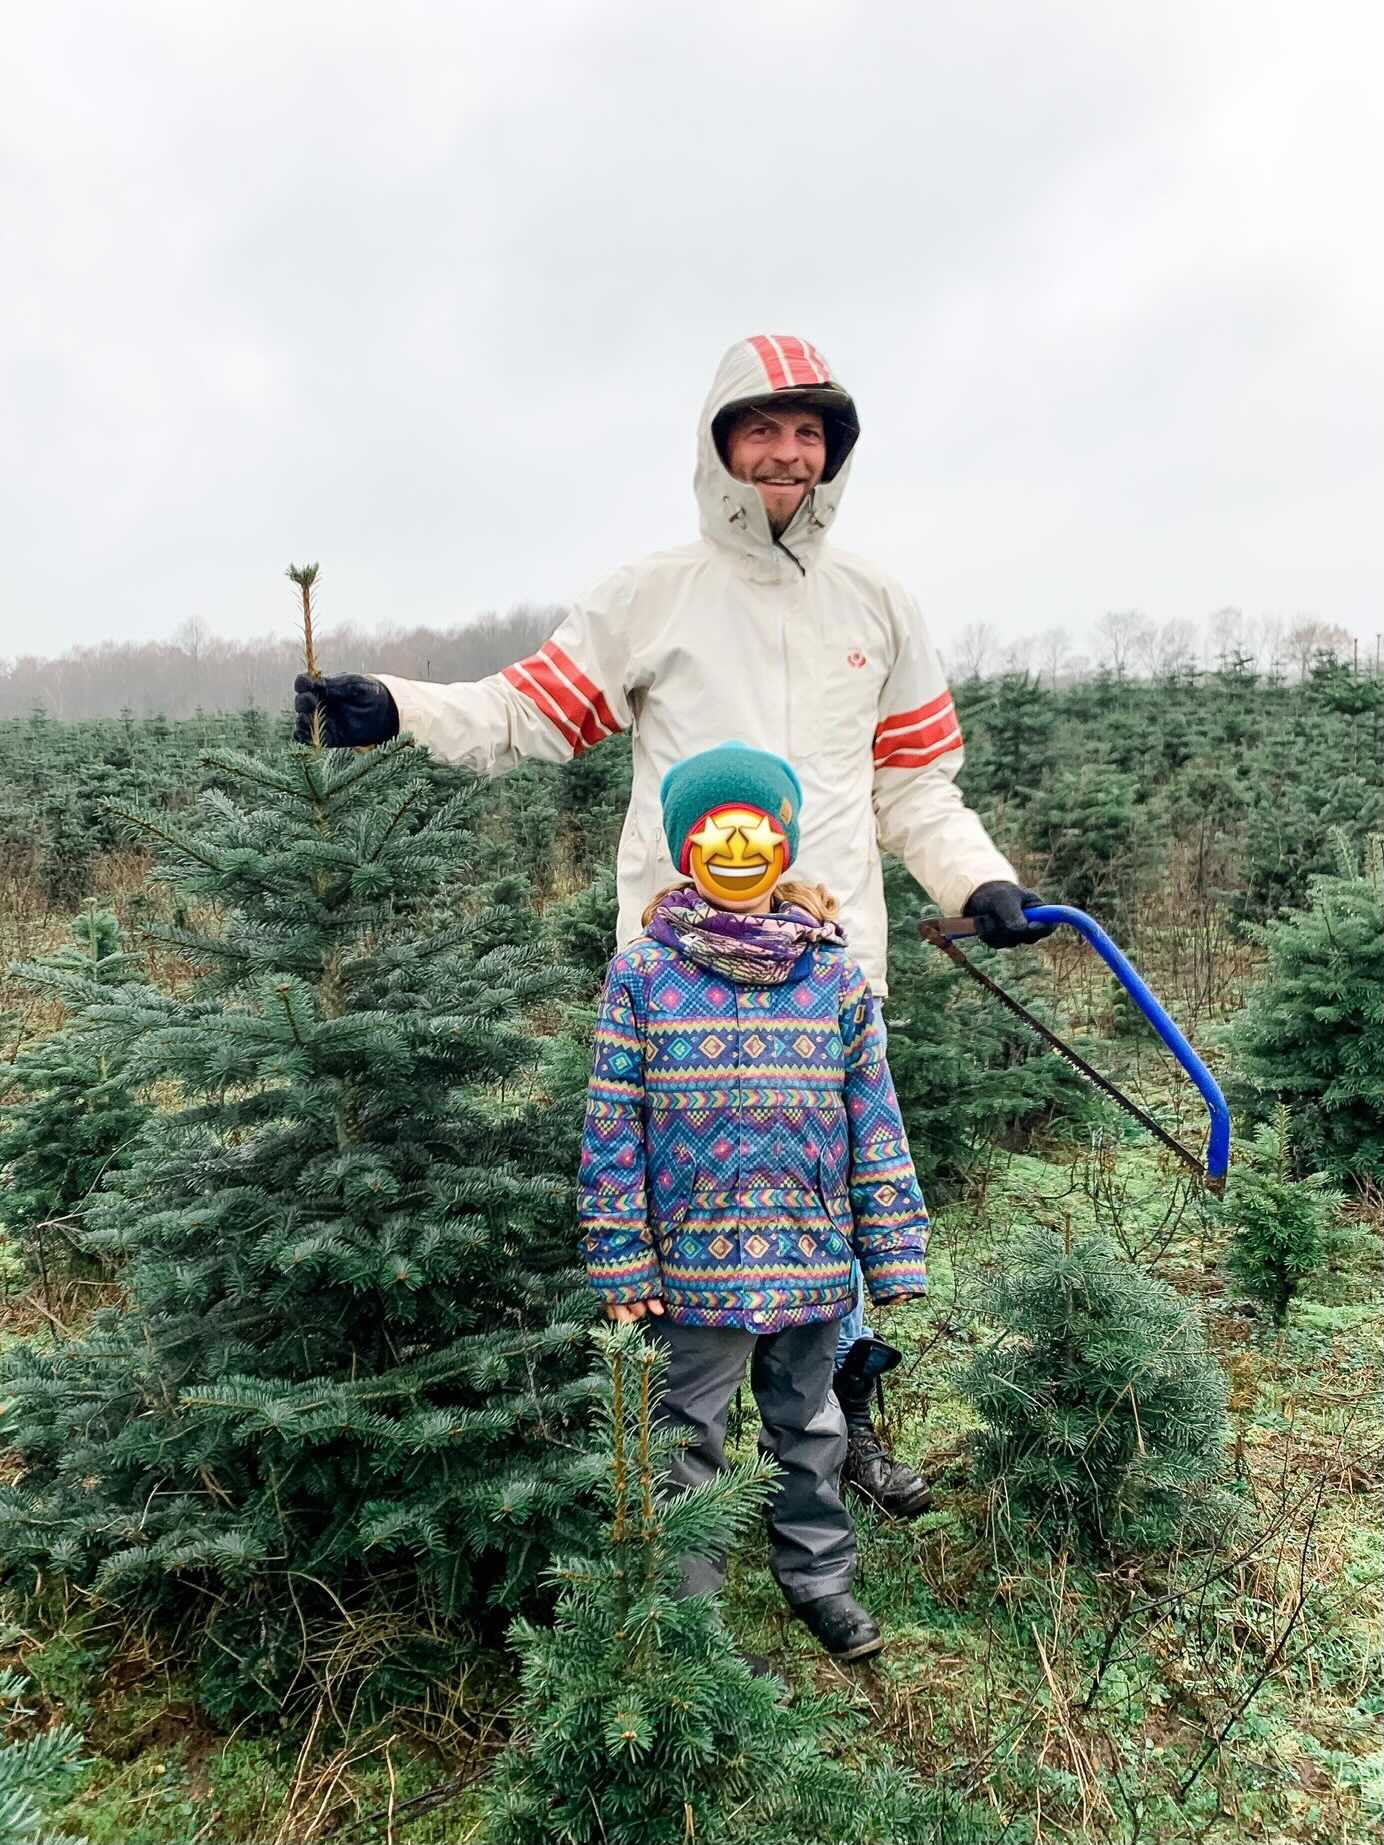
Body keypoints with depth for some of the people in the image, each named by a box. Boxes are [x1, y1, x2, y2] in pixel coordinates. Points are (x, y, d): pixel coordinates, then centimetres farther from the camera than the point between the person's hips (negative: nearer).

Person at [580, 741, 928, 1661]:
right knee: (690, 1435, 14)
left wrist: (894, 1253, 1)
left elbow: (874, 1120, 2)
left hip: (813, 1262, 2)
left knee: (810, 1426, 21)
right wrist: (621, 1263, -7)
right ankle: (689, 1600, 33)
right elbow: (611, 1128, -6)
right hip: (693, 1264, -2)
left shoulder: (836, 975, -1)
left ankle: (820, 1577, 41)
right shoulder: (642, 973, -7)